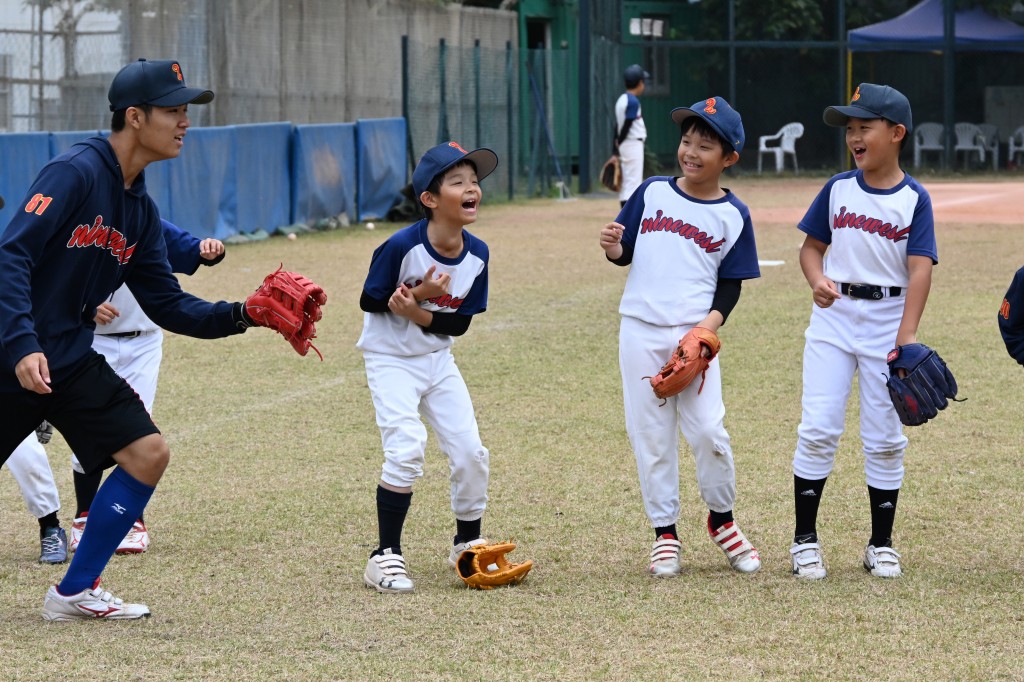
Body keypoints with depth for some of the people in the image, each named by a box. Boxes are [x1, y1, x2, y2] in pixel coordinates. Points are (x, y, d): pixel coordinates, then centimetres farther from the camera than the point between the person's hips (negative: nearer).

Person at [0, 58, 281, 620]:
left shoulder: (140, 209, 10)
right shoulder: (76, 173, -16)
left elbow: (167, 305, 11)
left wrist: (241, 315, -3)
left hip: (71, 358, 8)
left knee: (148, 453, -2)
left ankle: (75, 592, 7)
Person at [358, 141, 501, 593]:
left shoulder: (477, 254, -8)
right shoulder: (402, 247, -23)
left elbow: (460, 323, -5)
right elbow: (369, 301, -13)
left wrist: (419, 314, -23)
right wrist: (419, 294, -26)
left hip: (437, 360, 5)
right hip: (390, 361, -5)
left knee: (470, 452, 2)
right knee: (406, 451, -20)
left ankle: (467, 545, 24)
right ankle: (385, 557, -9)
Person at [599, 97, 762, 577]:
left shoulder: (733, 216, 3)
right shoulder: (652, 193, 7)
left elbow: (731, 283, 4)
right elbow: (625, 253, 13)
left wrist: (713, 321, -13)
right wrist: (612, 247, -10)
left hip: (694, 335, -2)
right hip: (641, 333, 2)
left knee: (709, 431, -8)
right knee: (651, 436, 4)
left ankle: (721, 519, 15)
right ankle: (664, 532, 14)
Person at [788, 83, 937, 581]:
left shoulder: (914, 199, -5)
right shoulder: (838, 189, 4)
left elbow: (920, 269, -12)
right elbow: (812, 246, 11)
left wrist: (907, 335, -23)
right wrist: (817, 281, -12)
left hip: (887, 321, -2)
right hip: (833, 317, 2)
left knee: (884, 438, 5)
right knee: (818, 428, -5)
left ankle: (881, 544, 17)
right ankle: (805, 539, 4)